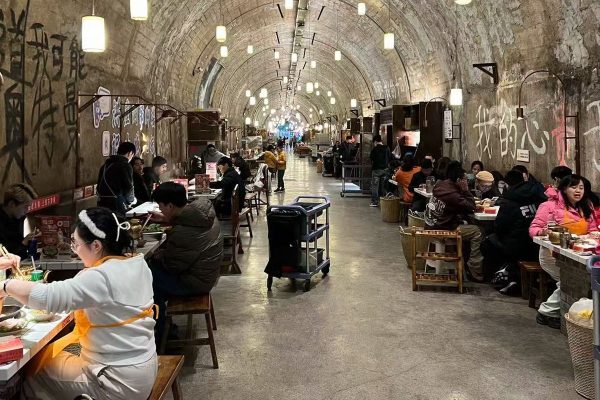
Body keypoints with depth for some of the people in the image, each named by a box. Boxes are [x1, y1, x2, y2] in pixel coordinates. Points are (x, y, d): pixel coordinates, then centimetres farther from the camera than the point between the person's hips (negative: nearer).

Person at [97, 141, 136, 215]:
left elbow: (99, 187, 15)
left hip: (102, 203, 8)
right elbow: (128, 188, -11)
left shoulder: (106, 164, 14)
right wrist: (131, 200, 8)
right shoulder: (125, 166, -9)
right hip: (116, 206, -8)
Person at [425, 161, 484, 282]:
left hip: (432, 225, 10)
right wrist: (465, 190, -10)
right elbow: (471, 208, -13)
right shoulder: (452, 193, -24)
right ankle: (475, 272, 0)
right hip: (442, 230, -10)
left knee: (465, 224, 26)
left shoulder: (440, 185, 4)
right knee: (477, 232, -4)